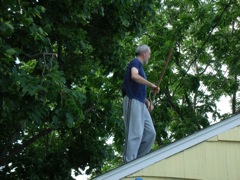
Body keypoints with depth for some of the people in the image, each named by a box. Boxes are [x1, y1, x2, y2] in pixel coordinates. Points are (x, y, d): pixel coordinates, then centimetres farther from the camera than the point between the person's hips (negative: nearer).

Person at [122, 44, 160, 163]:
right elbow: (134, 76, -24)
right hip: (133, 101, -10)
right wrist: (151, 85, -17)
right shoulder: (135, 62, 0)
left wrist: (147, 102, 14)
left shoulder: (140, 66, 28)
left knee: (150, 133, 4)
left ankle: (139, 159, 6)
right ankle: (129, 163, -14)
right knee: (135, 134, -14)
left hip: (141, 104, 10)